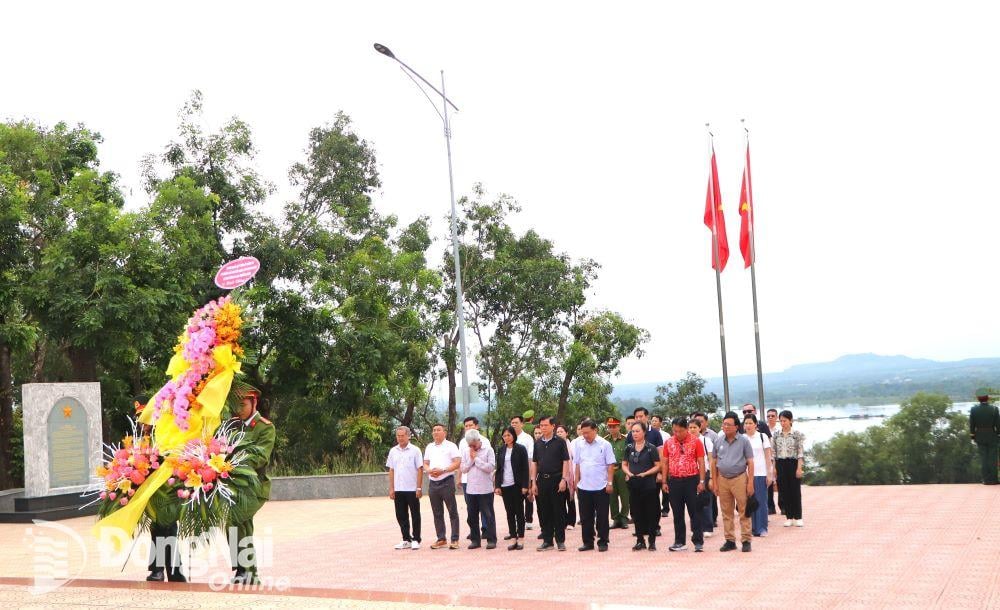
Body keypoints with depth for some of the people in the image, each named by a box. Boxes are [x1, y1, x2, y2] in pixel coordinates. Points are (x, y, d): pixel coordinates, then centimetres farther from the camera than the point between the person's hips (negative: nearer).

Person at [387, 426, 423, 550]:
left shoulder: (415, 450, -5)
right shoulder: (393, 451, 8)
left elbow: (420, 470, -6)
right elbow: (391, 470, 11)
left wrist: (419, 488, -11)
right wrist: (391, 488, 6)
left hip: (412, 489, -4)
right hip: (398, 489, 4)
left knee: (415, 515, 3)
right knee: (401, 516, 8)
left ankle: (416, 540, 11)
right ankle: (406, 540, 17)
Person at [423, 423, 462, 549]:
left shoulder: (450, 446, -2)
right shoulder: (429, 447, 16)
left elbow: (457, 463, -9)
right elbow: (425, 464, 17)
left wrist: (442, 470, -18)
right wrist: (429, 470, -6)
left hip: (447, 481, -6)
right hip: (433, 483, 6)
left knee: (452, 512, -3)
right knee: (437, 513, 9)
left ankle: (454, 539, 0)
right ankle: (441, 539, 16)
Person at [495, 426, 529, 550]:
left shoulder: (520, 449, -3)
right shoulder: (501, 450, 9)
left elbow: (525, 468, -6)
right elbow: (498, 468, 10)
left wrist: (524, 486, -11)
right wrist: (497, 485, 3)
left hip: (517, 485, -4)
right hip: (505, 485, 4)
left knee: (519, 512, 3)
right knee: (509, 513, 5)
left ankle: (520, 539, 7)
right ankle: (513, 538, 9)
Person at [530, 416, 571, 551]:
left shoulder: (560, 442, -2)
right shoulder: (537, 443, 10)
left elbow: (566, 461, -4)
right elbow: (534, 463, 12)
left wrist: (563, 479, -12)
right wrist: (533, 482, 6)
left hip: (556, 479, -4)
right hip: (542, 480, 4)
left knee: (558, 512, 0)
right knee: (543, 512, 6)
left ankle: (560, 541, 7)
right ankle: (547, 541, 14)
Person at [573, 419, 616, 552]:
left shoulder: (604, 444, -6)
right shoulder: (579, 445, 4)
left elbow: (611, 465, -5)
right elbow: (577, 465, 10)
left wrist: (609, 483, -9)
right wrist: (577, 481, 7)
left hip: (601, 487, -4)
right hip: (584, 487, 4)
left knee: (602, 517, 3)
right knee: (585, 517, 9)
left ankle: (602, 542, 12)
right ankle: (588, 542, 18)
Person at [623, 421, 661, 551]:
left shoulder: (651, 448, -5)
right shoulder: (629, 449, 8)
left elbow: (657, 466, -5)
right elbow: (624, 464, 16)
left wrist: (645, 473, -16)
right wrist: (628, 472, -4)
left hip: (648, 485, -4)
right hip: (634, 485, 4)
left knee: (651, 513, 0)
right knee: (637, 513, 8)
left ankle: (652, 540, 9)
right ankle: (640, 540, 16)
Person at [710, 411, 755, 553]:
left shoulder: (743, 441, -3)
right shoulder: (719, 441, 6)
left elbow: (750, 462, -3)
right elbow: (714, 463, 11)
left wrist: (750, 483, -9)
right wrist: (714, 482, 7)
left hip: (739, 478, -4)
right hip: (723, 479, 4)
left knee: (744, 512, -2)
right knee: (726, 513, 9)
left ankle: (746, 540, 3)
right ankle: (730, 540, 16)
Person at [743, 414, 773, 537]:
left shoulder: (762, 437, 2)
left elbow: (768, 456, 3)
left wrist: (769, 474, -2)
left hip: (760, 473, -2)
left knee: (761, 501, 1)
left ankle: (762, 528, 7)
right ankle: (752, 528, 10)